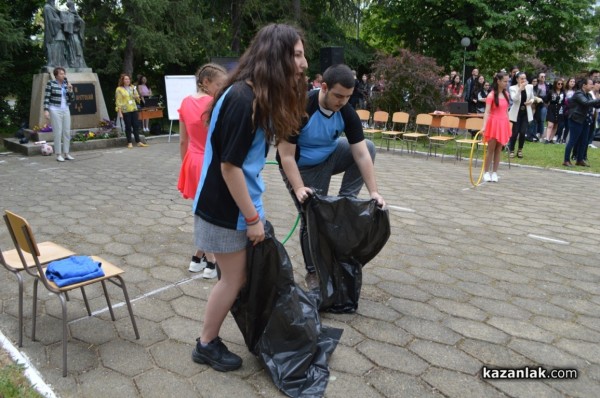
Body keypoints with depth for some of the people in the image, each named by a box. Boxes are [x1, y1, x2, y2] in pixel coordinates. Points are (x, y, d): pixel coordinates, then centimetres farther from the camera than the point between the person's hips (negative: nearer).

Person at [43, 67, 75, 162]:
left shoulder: (66, 84, 8)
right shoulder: (50, 84, -4)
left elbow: (72, 99, 10)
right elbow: (46, 97, -6)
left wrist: (70, 90, -7)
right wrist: (46, 110, -13)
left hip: (65, 110, 5)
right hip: (55, 110, -5)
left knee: (67, 132, 5)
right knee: (58, 133, -5)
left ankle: (66, 154, 13)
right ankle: (58, 154, 2)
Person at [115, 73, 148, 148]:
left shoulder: (132, 88, 12)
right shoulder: (119, 89, -2)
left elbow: (137, 98, 19)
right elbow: (118, 101, -6)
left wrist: (136, 96, -5)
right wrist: (120, 112, -12)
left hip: (134, 109, 4)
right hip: (125, 110, -4)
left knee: (135, 125, 4)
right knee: (128, 127, 0)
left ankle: (138, 142, 6)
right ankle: (129, 143, 6)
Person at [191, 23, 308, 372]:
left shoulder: (262, 96, 5)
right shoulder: (243, 99, -24)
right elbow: (229, 165, -24)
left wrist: (255, 210, 14)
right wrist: (252, 217, -17)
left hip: (244, 200, 9)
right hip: (226, 207, -9)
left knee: (251, 274, 16)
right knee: (235, 278, 7)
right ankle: (206, 345, 27)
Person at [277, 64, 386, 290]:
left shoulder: (347, 113, -19)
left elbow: (361, 154, -19)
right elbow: (286, 156, -30)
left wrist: (373, 191, -24)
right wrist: (299, 189, -39)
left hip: (328, 158, 4)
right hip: (300, 168, -4)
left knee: (368, 147, -12)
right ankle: (313, 271, 15)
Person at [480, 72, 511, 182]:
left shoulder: (506, 94, 8)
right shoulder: (491, 95, -11)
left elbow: (506, 111, 15)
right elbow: (487, 112, -20)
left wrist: (508, 125, 13)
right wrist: (484, 126, -31)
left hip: (503, 124, 6)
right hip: (494, 123, -6)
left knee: (499, 149, 7)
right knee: (491, 149, -1)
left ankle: (494, 173, 14)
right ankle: (486, 172, 9)